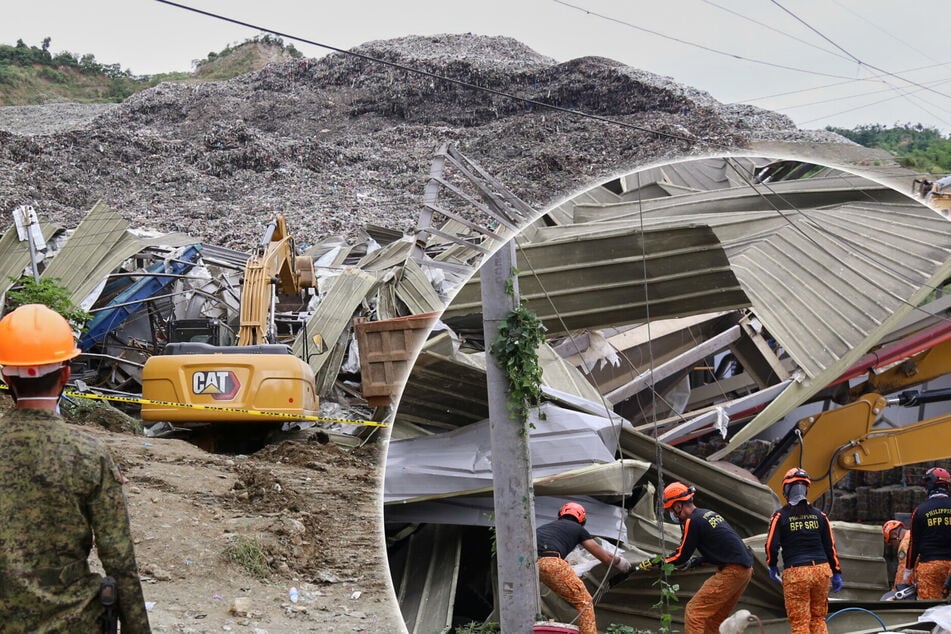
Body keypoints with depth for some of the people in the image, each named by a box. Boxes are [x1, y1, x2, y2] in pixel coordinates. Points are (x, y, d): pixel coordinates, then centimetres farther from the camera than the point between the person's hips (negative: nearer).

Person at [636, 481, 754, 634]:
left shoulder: (692, 521, -9)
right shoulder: (710, 514, 18)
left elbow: (680, 556, -3)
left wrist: (652, 563, 7)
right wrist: (693, 562, 27)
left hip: (731, 572, -9)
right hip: (745, 569, 9)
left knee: (694, 612, -6)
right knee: (714, 618, 16)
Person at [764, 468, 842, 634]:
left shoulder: (780, 516, -3)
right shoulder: (819, 516, 8)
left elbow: (771, 545, -6)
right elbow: (830, 546, 9)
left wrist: (772, 566, 12)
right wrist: (836, 574, 16)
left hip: (795, 573, -4)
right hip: (821, 570, 4)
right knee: (818, 620, 15)